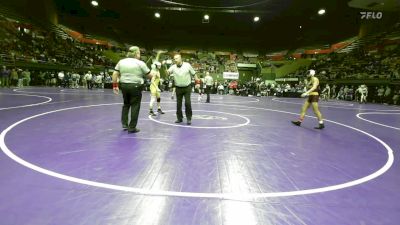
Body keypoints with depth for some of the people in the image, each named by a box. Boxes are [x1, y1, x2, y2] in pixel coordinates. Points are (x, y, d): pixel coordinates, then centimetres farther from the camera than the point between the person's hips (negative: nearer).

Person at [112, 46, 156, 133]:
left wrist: (115, 85, 12)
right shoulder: (140, 63, -5)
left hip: (124, 86, 5)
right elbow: (150, 75, -1)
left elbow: (115, 74, 6)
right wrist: (154, 73, 20)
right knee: (135, 106, 5)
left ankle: (124, 123, 22)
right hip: (135, 87, -5)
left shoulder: (121, 62, 8)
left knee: (126, 104, 23)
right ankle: (132, 127, 11)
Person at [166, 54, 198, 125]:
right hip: (178, 88, 2)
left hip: (187, 87, -2)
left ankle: (189, 118, 6)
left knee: (187, 103, -7)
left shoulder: (187, 65, -4)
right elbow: (167, 72, -16)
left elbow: (194, 74, 4)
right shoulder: (173, 67, -1)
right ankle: (179, 118, 21)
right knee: (178, 104, 6)